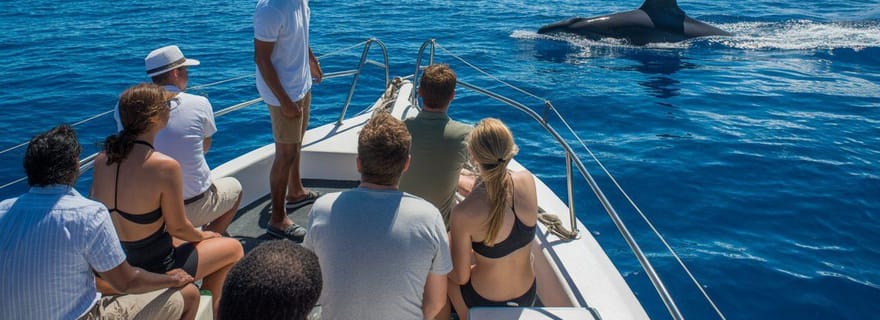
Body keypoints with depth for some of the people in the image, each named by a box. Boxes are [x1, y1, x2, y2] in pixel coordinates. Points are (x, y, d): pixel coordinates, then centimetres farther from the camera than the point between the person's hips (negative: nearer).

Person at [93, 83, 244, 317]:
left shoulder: (102, 159, -7)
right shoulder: (165, 166, -27)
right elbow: (178, 227, -17)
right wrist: (202, 235, 5)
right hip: (153, 267, -7)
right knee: (233, 248, 15)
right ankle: (211, 309, 29)